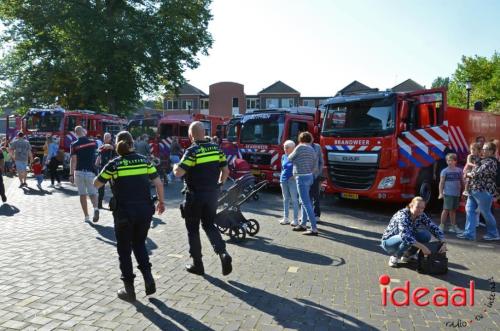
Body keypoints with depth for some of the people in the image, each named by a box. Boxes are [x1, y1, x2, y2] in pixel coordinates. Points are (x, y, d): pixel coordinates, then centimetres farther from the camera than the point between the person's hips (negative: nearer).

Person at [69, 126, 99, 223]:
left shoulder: (74, 145, -4)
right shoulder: (93, 143, 1)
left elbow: (73, 160, -11)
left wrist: (71, 174, -10)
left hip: (79, 172, 0)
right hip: (90, 171, 0)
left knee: (82, 194, 9)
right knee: (92, 193, 7)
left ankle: (86, 216, 11)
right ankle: (95, 208, -23)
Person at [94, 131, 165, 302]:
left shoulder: (114, 164, -5)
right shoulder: (144, 160, 1)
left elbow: (97, 184, 6)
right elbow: (158, 182, 1)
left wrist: (103, 172, 24)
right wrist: (161, 201, 13)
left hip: (123, 213, -2)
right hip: (145, 211, 3)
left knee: (124, 250, 14)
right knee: (139, 244, 23)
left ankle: (129, 289, 19)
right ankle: (148, 278, 10)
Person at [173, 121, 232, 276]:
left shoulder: (192, 151, -15)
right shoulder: (216, 148, 3)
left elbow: (179, 173, -21)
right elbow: (225, 171, 7)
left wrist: (175, 167, 2)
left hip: (195, 195, -5)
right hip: (212, 194, 5)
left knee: (193, 229, 11)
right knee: (209, 225, 19)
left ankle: (197, 265, 18)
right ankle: (223, 253, -1)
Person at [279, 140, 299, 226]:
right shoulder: (283, 157, 10)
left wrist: (294, 175, -17)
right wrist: (281, 180, 14)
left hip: (293, 181, -6)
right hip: (284, 180, 6)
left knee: (294, 200, -1)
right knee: (286, 199, 11)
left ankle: (296, 219, 4)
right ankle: (285, 218, 18)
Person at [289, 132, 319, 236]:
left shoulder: (300, 147, -11)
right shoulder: (312, 150, 12)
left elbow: (290, 158, 2)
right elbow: (315, 165, 14)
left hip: (302, 177, -9)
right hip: (310, 176, 9)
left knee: (306, 203, -9)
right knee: (304, 201, 18)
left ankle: (314, 228, -10)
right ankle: (303, 224, 28)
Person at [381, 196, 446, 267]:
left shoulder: (421, 216, -10)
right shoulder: (402, 215, -29)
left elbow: (434, 228, -12)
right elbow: (404, 235, -43)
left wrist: (443, 243, -28)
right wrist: (422, 247, -45)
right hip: (388, 241, -7)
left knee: (426, 235, -14)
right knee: (407, 239, -36)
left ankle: (407, 255, 5)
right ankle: (394, 257, -10)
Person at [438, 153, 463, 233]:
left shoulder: (459, 170, 6)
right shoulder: (444, 171, -4)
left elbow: (462, 181, 14)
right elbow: (441, 182, -6)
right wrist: (441, 193, -12)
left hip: (457, 194, 4)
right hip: (448, 193, -4)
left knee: (453, 210, 13)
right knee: (446, 209, -5)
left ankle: (453, 226, 21)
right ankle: (441, 226, 2)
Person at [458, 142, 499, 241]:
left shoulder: (490, 162, -16)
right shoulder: (484, 160, 15)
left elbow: (479, 173, -22)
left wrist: (469, 174, -5)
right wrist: (470, 175, 8)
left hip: (484, 191, -10)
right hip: (474, 190, 10)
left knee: (486, 212, 3)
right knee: (470, 210, 7)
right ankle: (469, 233, 10)